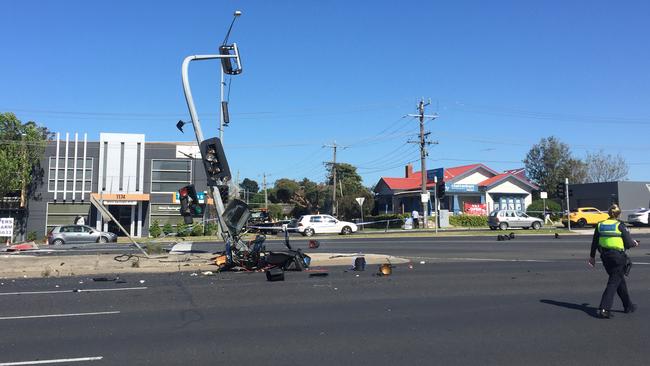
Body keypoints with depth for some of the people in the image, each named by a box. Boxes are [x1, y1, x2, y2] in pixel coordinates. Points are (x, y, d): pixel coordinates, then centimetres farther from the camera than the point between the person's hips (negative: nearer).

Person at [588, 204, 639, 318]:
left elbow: (594, 243, 7)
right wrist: (634, 243, 15)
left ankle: (628, 306, 34)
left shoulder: (600, 225, 3)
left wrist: (592, 256, 16)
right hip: (618, 257, -5)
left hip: (605, 257, 5)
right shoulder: (620, 226, -10)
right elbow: (628, 243, -8)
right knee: (613, 283, -2)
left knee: (620, 280, 22)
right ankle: (604, 309, -11)